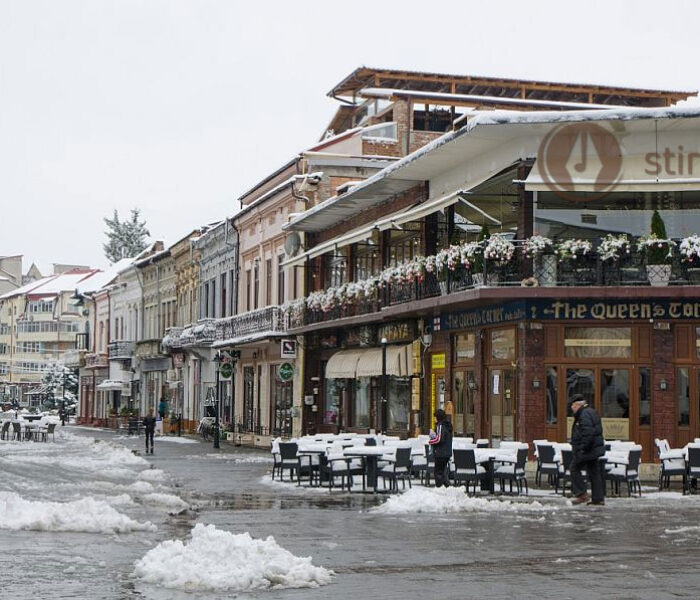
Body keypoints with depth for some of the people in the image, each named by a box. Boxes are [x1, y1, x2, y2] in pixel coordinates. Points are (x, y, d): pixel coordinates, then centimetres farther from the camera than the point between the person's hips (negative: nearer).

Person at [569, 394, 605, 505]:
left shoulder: (584, 414, -16)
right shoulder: (591, 412, 18)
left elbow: (588, 433, -25)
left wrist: (583, 448, -22)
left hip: (587, 449, -10)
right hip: (595, 449, 10)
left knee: (574, 468, -3)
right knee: (594, 472, 10)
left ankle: (582, 494, -7)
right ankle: (598, 498, 11)